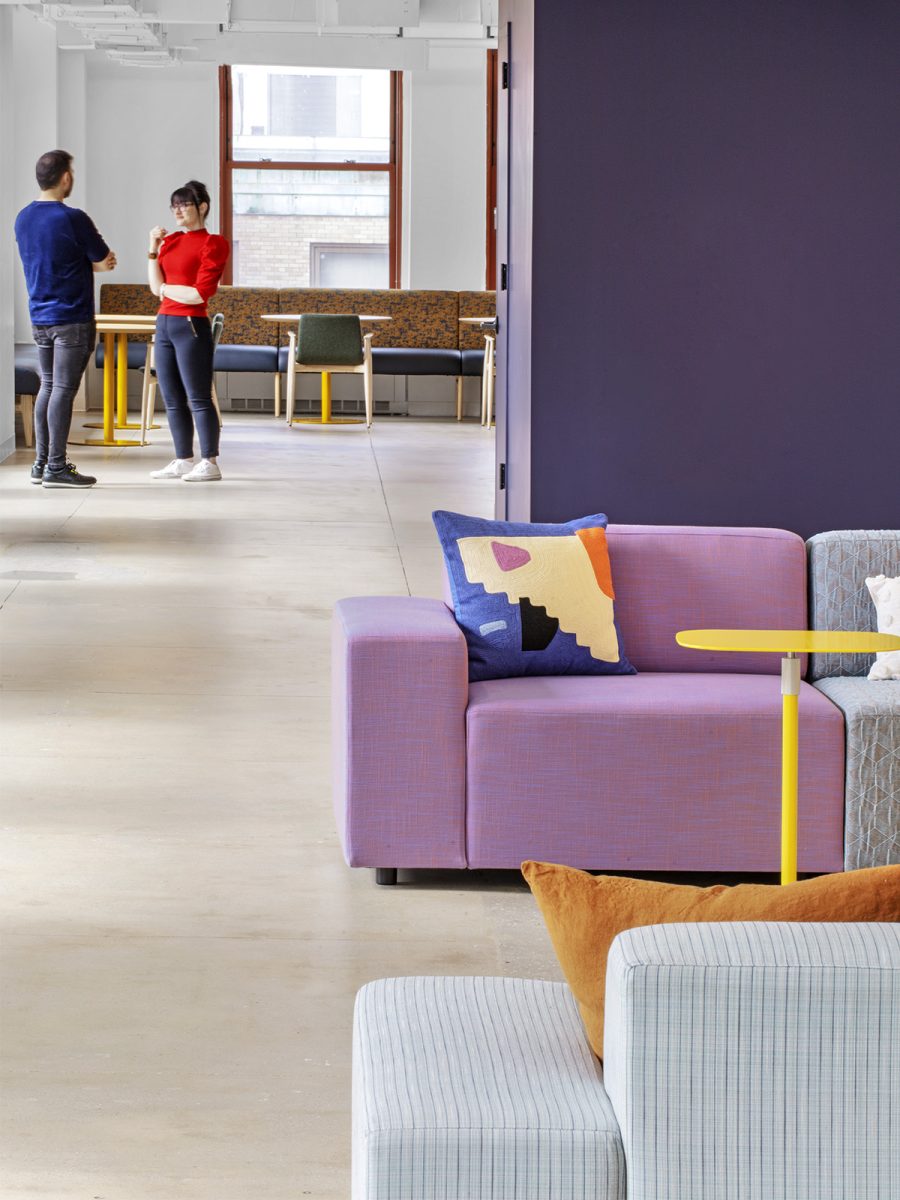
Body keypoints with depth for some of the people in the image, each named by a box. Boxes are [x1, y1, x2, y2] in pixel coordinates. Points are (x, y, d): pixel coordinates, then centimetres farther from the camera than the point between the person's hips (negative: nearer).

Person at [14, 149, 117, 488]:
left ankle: (41, 462, 16)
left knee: (47, 387, 14)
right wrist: (96, 259, 11)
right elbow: (105, 261, -9)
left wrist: (88, 262, 10)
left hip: (39, 317, 7)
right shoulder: (73, 219, -16)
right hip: (72, 318, -7)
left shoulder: (23, 218, 8)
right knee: (63, 390, -5)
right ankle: (56, 467, -4)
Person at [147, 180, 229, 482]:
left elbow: (200, 293, -13)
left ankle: (210, 463, -3)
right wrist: (154, 249, 2)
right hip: (164, 324, 8)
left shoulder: (212, 243, -6)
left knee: (198, 399, -6)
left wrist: (167, 289, 0)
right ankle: (183, 461, 15)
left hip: (191, 326, -8)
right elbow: (156, 287, 9)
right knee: (173, 400, 9)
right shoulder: (171, 241, 14)